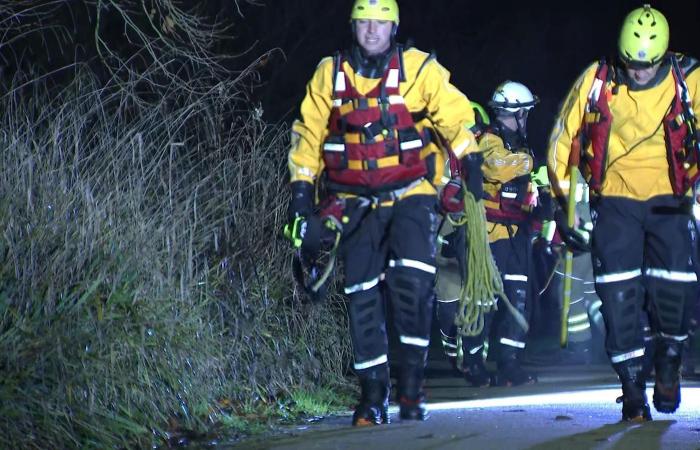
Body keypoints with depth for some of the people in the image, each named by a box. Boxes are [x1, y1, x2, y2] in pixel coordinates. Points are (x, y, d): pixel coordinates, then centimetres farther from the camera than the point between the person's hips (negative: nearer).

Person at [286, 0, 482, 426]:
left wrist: (470, 160, -16)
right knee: (363, 295, 2)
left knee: (413, 280, -18)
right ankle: (373, 394, 12)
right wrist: (302, 187, 7)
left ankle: (411, 386, -7)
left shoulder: (419, 68, -1)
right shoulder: (330, 74, 5)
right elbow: (308, 132, 10)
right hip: (356, 203, 2)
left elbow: (455, 113, -3)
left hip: (411, 195, -2)